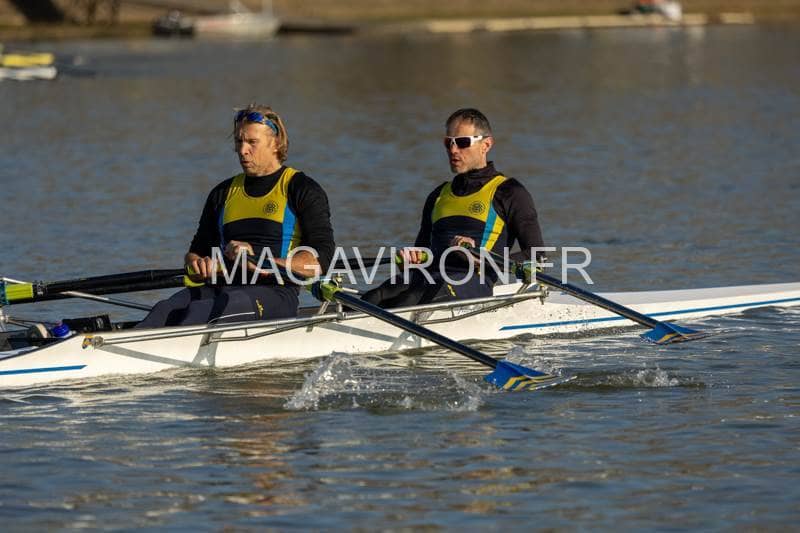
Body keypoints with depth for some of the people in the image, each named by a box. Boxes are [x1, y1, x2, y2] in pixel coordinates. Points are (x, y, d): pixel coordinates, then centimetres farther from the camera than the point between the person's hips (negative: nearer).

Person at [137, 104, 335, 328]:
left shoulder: (303, 190, 6)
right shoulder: (224, 193, 23)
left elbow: (321, 260, -6)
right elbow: (195, 251, 26)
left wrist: (263, 265, -18)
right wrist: (197, 264, -1)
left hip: (274, 293, -5)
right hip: (221, 287, 5)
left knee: (200, 312, -36)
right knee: (165, 311, -29)